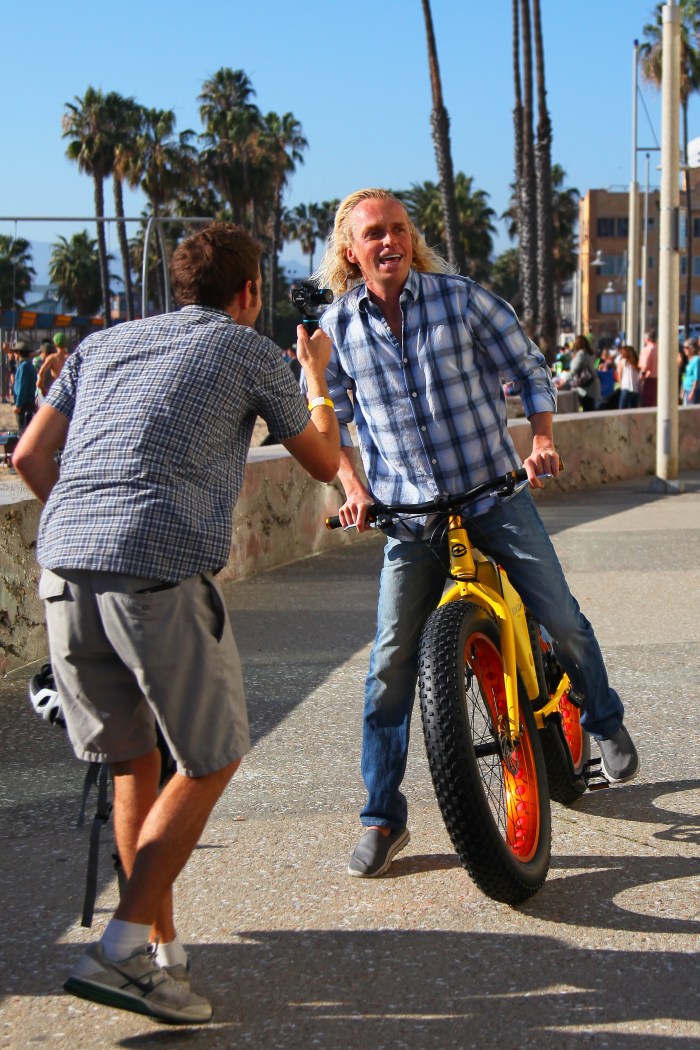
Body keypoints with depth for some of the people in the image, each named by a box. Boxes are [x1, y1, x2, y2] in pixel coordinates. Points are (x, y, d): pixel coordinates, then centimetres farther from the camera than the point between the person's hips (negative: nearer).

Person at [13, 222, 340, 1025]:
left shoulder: (103, 344, 24)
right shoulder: (248, 351, 12)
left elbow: (30, 457, 19)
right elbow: (324, 462, 22)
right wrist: (316, 378, 39)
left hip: (64, 566, 6)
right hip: (163, 570, -5)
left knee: (133, 759, 18)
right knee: (210, 762, 8)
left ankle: (163, 949, 23)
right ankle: (120, 950, -1)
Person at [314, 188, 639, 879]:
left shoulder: (462, 299, -3)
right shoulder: (337, 326, 0)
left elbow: (531, 371, 5)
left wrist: (542, 439, -10)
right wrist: (353, 484, -5)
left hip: (495, 493, 0)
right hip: (408, 512, 1)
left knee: (561, 621, -2)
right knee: (391, 660, -4)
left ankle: (604, 724, 32)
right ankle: (382, 818, 8)